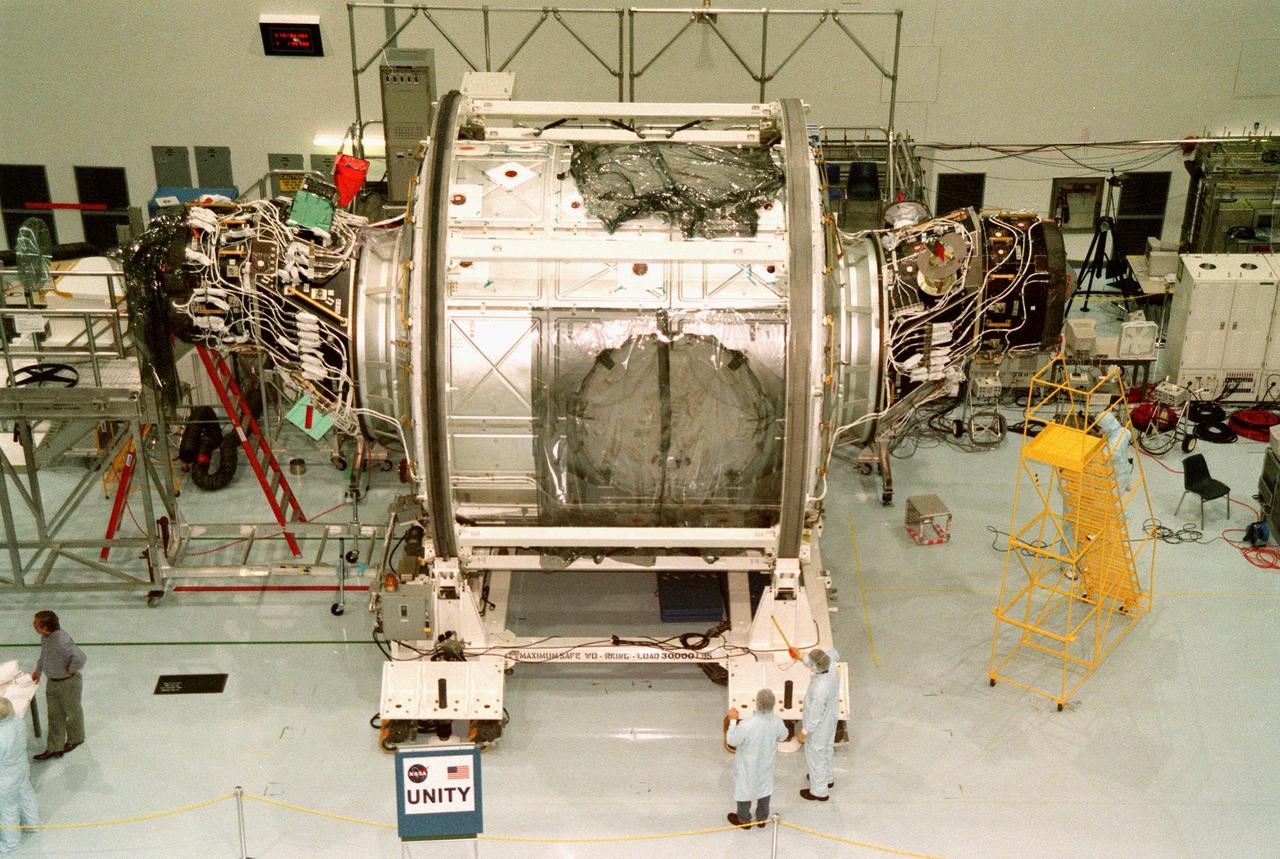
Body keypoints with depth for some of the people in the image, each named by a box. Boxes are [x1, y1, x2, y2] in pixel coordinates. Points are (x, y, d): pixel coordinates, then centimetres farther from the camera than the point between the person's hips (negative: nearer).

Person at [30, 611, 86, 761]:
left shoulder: (62, 640, -36)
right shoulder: (45, 636, -8)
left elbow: (79, 657, -48)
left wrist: (71, 669, -30)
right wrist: (38, 670, 15)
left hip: (68, 683, -8)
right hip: (52, 682, 8)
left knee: (73, 712, 17)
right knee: (54, 715, 16)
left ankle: (75, 739, 41)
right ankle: (54, 748, 27)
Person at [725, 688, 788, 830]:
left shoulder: (746, 725, -40)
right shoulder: (777, 721, -25)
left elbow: (732, 741, -22)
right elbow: (782, 737, -4)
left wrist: (733, 720, -14)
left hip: (748, 765, -4)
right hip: (767, 762, 4)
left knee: (744, 789, 22)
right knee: (765, 788, 27)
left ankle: (744, 820, 43)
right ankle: (762, 818, 48)